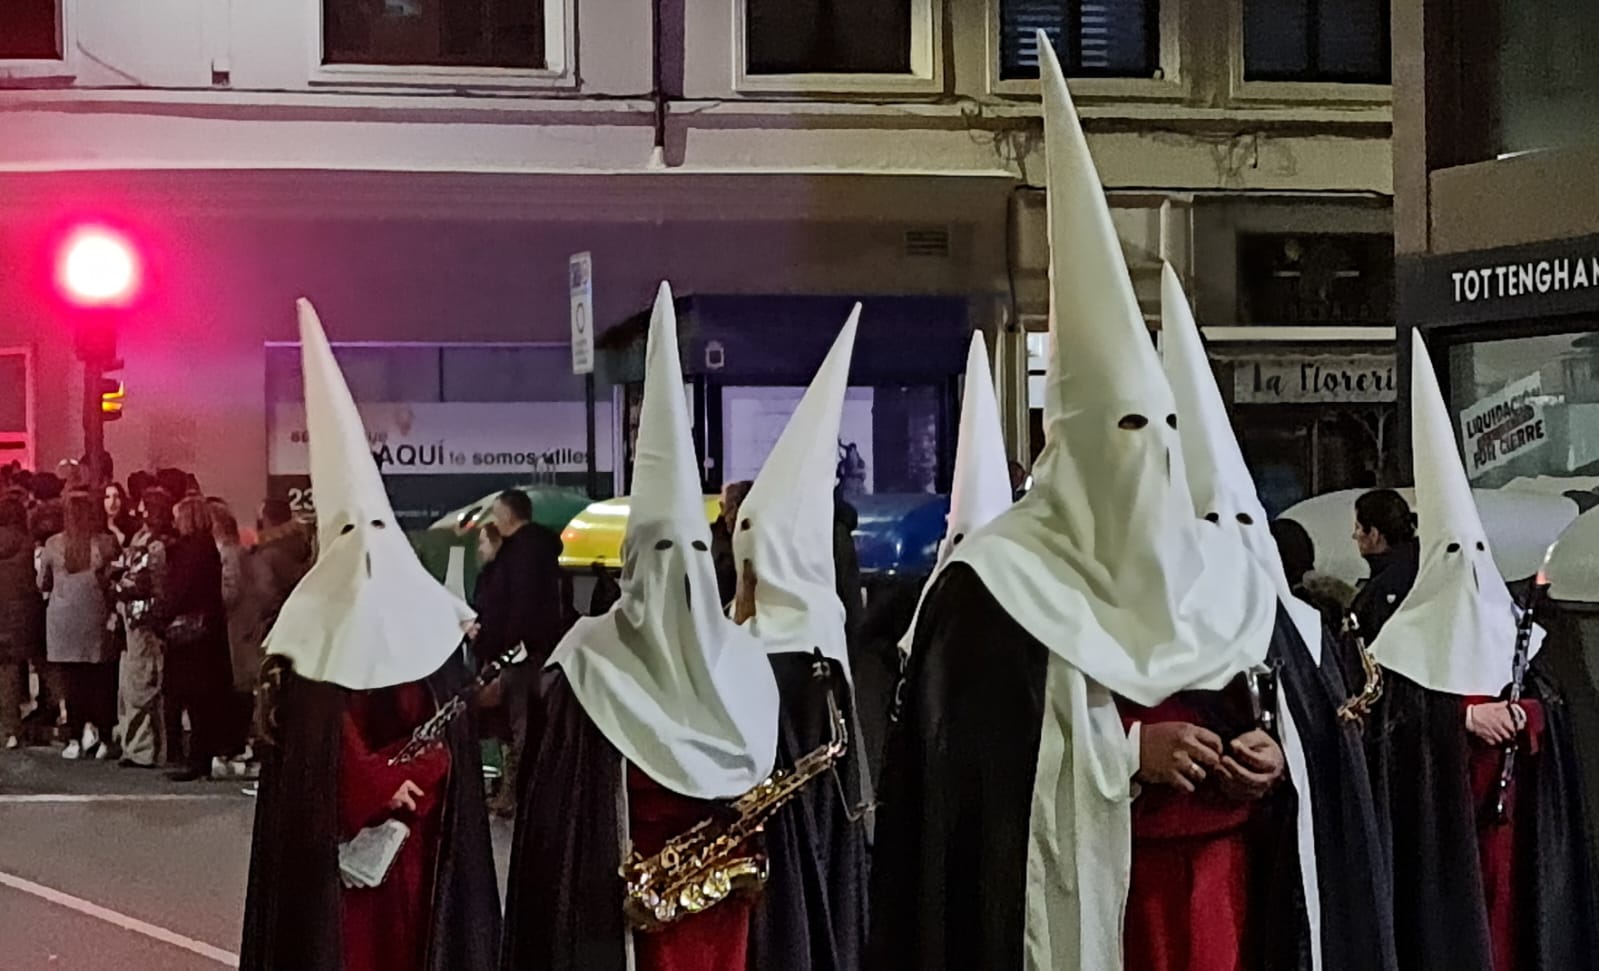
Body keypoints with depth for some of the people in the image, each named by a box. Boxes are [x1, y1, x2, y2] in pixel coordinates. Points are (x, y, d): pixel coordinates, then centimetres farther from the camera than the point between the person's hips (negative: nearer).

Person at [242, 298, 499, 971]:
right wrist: (401, 784, -11)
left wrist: (372, 787, -12)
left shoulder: (314, 623, -8)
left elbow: (307, 737, -10)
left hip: (327, 822, -1)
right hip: (422, 821, 1)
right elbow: (452, 729, -5)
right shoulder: (431, 612, -3)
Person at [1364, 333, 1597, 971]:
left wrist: (1520, 716, -12)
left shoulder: (1510, 625, 11)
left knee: (1505, 911, 5)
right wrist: (1465, 714, -17)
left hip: (1507, 807, 4)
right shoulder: (1411, 637, -3)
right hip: (1437, 812, -4)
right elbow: (1393, 715, -12)